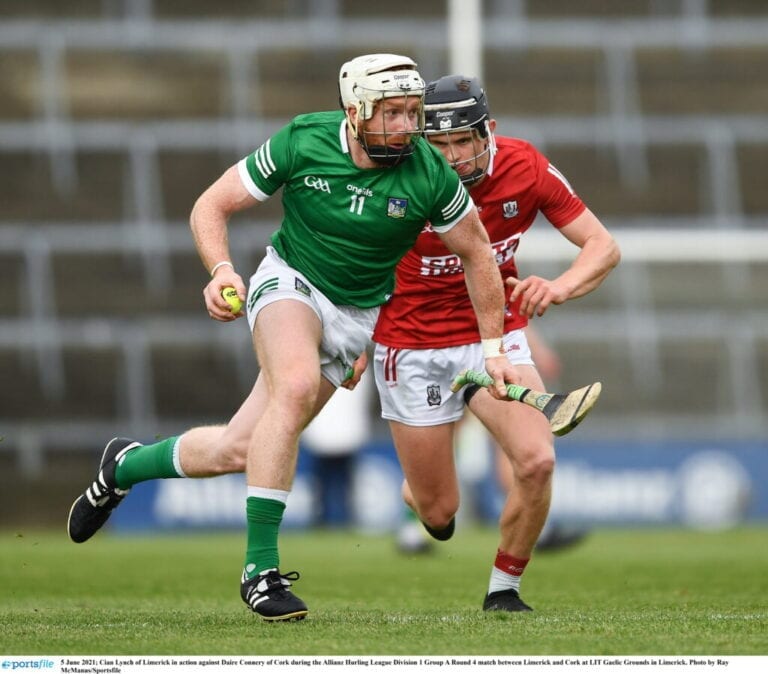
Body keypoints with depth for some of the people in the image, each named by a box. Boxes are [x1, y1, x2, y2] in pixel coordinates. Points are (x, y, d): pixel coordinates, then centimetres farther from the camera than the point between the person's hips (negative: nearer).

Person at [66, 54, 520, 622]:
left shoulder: (429, 175, -16)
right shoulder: (303, 143, -17)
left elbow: (477, 254, 1)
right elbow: (212, 205, -6)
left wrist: (494, 348, 2)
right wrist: (222, 270, -24)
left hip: (357, 314, 2)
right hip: (289, 280, -2)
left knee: (236, 451, -3)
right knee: (297, 385, -35)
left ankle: (125, 464, 29)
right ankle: (260, 566, -26)